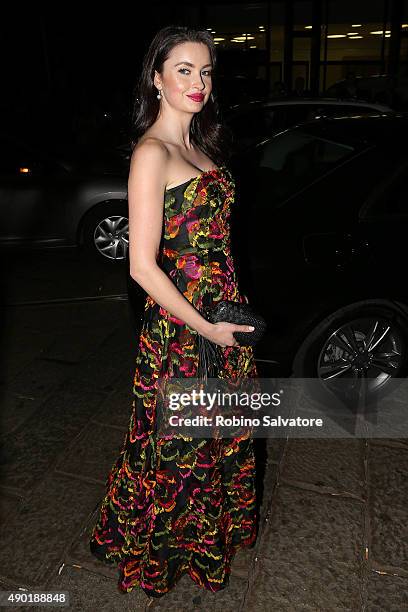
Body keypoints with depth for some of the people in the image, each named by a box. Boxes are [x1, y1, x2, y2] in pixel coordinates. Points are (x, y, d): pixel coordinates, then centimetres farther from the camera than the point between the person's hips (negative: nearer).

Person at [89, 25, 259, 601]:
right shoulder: (152, 152, -16)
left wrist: (233, 310, 11)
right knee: (177, 447, 11)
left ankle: (215, 529, 50)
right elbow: (142, 265, -20)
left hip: (221, 314, 8)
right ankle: (156, 552, 40)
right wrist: (205, 327, -17)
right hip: (180, 327, -8)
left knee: (222, 434, 23)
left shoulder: (198, 142, 11)